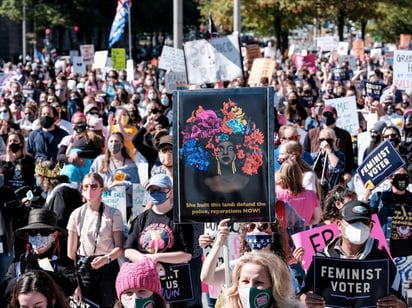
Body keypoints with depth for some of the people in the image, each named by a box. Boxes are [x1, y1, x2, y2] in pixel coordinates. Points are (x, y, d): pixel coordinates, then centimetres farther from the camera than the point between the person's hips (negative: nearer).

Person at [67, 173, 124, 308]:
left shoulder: (113, 214, -2)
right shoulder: (77, 214, 4)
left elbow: (119, 247, -4)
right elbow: (71, 251, 5)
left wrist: (106, 258, -24)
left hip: (108, 267, -1)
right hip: (84, 268, 1)